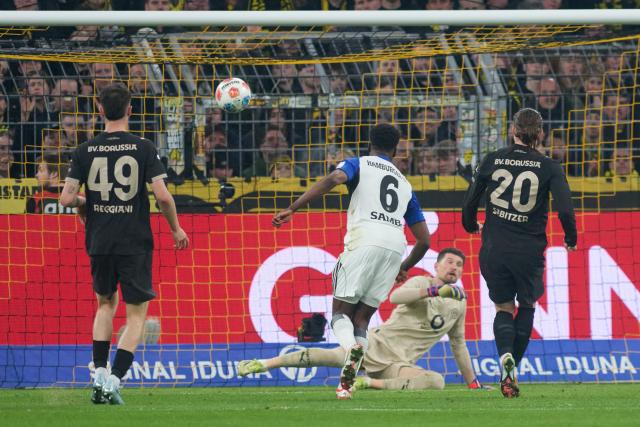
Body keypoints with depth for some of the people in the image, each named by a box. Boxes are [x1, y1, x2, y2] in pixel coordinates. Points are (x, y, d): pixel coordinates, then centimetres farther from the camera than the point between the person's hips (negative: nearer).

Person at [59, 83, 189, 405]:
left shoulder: (85, 151, -1)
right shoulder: (143, 148, -7)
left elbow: (66, 199, -5)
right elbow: (163, 196, -12)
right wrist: (176, 229, 4)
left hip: (99, 242, 3)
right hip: (135, 243, -3)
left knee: (106, 304, 24)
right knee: (136, 314, 6)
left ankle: (100, 375, 14)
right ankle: (114, 381, -8)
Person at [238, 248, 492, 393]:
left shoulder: (459, 304, 16)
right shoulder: (421, 283, 0)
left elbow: (458, 344, 27)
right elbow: (395, 297, -23)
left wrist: (472, 382, 27)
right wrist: (436, 290, -31)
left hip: (399, 364, 3)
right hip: (376, 345, -3)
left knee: (437, 382, -30)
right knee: (326, 356, -28)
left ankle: (371, 383, -22)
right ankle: (261, 364, -20)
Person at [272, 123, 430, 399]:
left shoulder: (359, 164, 16)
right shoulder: (405, 185, 30)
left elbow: (332, 180, -8)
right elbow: (424, 240, 27)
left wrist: (292, 209, -12)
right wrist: (404, 269, 44)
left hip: (365, 241, -4)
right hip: (395, 248, 4)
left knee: (341, 311, 3)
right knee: (362, 318, 11)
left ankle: (351, 349, -32)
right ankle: (347, 382, -7)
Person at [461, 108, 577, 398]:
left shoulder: (492, 161, 2)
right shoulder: (549, 168, -4)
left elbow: (469, 202, 7)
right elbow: (565, 209, -13)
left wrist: (472, 227, 29)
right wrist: (570, 239, 7)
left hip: (493, 250, 1)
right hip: (529, 251, -1)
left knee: (504, 308, 16)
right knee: (526, 307, 21)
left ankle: (505, 356, -13)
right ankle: (513, 368, 11)